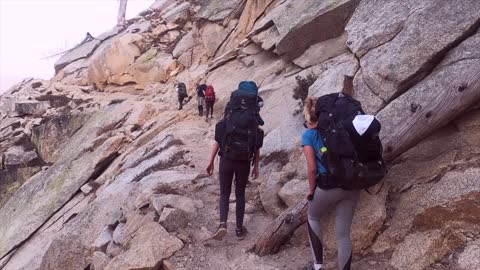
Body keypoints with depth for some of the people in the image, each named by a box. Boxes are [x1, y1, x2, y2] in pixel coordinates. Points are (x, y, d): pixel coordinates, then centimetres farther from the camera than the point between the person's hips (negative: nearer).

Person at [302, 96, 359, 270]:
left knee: (313, 218, 25)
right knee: (343, 234, 11)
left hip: (327, 187, -4)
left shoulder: (308, 135, -1)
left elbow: (313, 168, -8)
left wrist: (311, 190, 5)